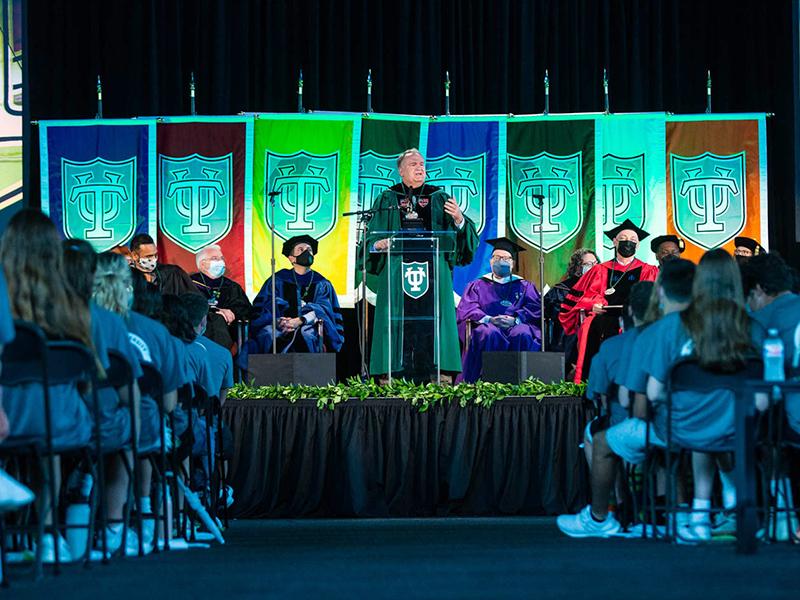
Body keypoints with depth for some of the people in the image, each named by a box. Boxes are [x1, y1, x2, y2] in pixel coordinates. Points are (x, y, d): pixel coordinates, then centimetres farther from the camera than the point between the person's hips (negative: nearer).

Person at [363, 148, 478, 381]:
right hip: (397, 273, -1)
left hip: (433, 274, 1)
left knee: (430, 325, -6)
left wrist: (459, 220, -14)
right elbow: (372, 238, 8)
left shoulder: (439, 200, 15)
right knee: (399, 325, -7)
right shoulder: (387, 201, 14)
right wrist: (378, 245, -14)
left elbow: (457, 236, 7)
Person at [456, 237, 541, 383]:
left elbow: (535, 308, 8)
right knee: (488, 334, -37)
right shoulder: (477, 285, 24)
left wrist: (515, 319, -13)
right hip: (488, 325, -1)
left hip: (516, 326, 1)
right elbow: (466, 309, 7)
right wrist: (488, 319, -14)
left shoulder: (524, 286, 25)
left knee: (523, 334, -35)